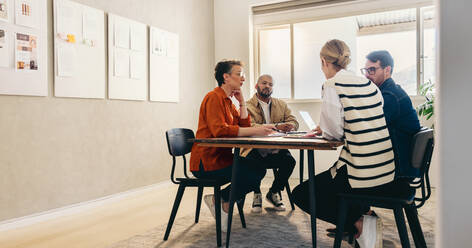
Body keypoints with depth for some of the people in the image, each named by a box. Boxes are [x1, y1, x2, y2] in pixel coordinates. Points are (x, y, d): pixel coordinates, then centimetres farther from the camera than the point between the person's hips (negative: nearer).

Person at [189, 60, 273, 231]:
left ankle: (222, 200, 7)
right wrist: (255, 130, -29)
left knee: (259, 169, 3)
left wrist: (242, 101, 2)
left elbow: (244, 125, 11)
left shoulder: (228, 101, 18)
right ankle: (221, 200, 0)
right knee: (252, 177, -21)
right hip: (207, 162, -10)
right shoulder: (214, 98, -12)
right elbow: (220, 130, -28)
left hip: (221, 157, 10)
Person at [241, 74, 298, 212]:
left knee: (289, 160, -26)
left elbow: (294, 122, 7)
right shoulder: (247, 106, 2)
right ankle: (257, 194, 2)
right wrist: (276, 126, -28)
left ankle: (273, 192, 4)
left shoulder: (281, 105, 18)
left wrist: (287, 126, -18)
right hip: (255, 151, -3)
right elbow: (250, 127, -16)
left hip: (275, 151, 3)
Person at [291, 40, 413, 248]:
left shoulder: (332, 84, -10)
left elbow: (335, 131, -12)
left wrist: (323, 131, 11)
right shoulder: (368, 83, 13)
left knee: (300, 194, 9)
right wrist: (327, 130, 25)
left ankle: (359, 225, 2)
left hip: (362, 175, -8)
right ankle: (363, 211, 17)